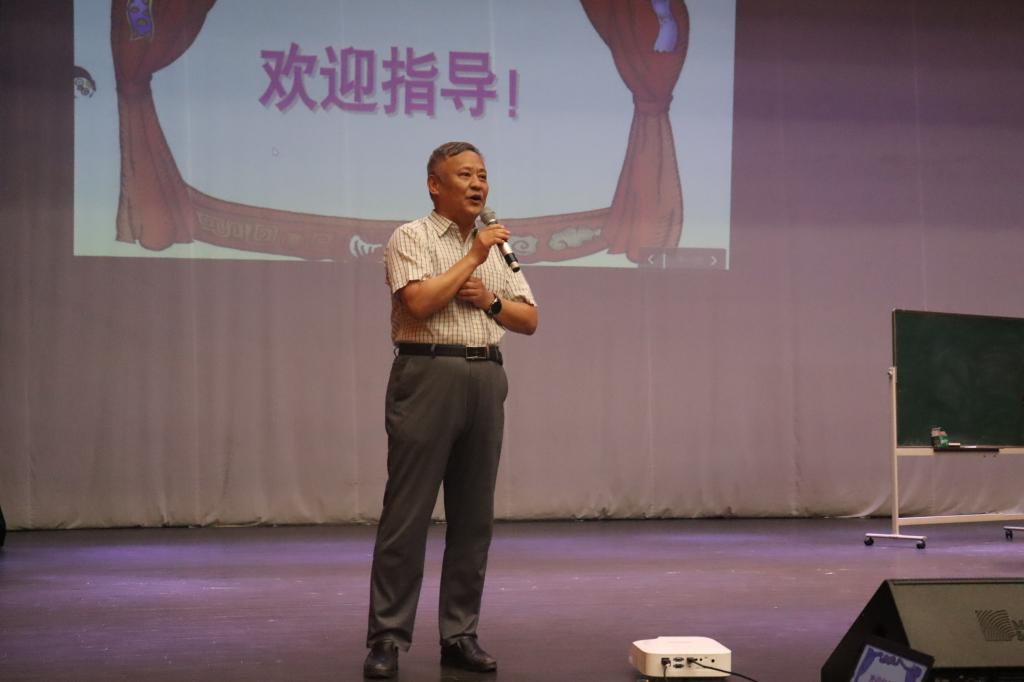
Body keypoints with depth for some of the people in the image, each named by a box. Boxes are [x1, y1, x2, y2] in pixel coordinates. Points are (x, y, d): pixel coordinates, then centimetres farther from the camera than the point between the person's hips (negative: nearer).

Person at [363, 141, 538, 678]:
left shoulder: (496, 246, 18)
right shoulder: (411, 238, 0)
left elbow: (529, 319, 15)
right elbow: (420, 301, -17)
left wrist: (491, 300, -3)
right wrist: (473, 257, -10)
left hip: (486, 378, 6)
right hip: (428, 375, -6)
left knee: (473, 515, 7)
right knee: (407, 513, -5)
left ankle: (460, 634, 14)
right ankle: (387, 639, -1)